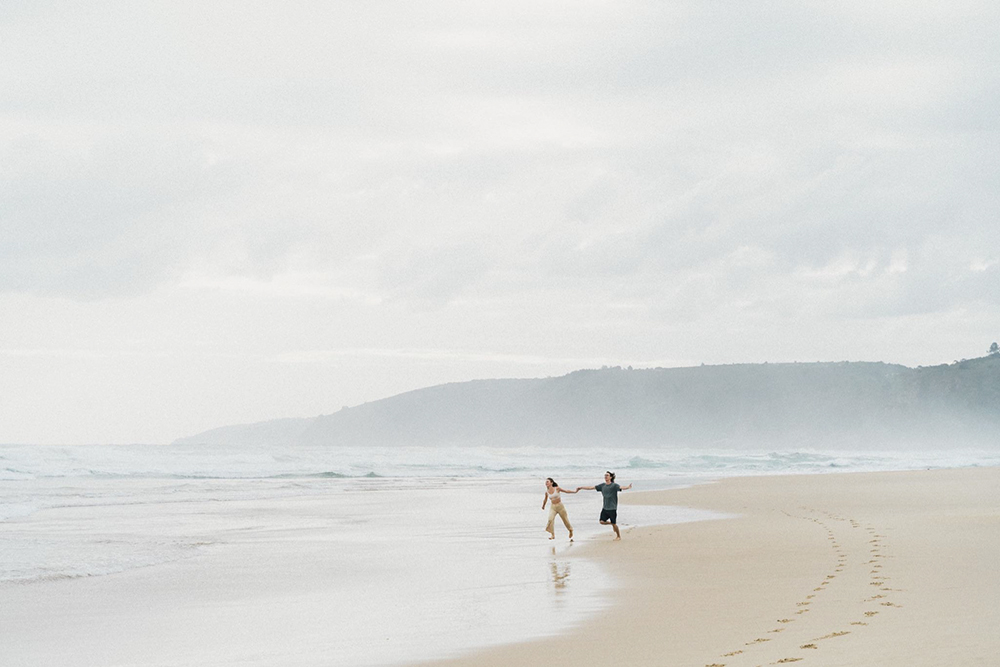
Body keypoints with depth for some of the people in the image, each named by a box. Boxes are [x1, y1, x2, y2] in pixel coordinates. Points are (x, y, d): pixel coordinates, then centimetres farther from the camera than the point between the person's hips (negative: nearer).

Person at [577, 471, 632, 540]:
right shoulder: (602, 486, 9)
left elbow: (621, 488, -27)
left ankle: (618, 536, 21)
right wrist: (581, 488, 18)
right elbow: (591, 488, 15)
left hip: (612, 508, -6)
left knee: (614, 524, 0)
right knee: (602, 522, -4)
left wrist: (628, 487, -49)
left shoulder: (614, 485, -9)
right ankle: (612, 523, 24)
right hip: (605, 508, 6)